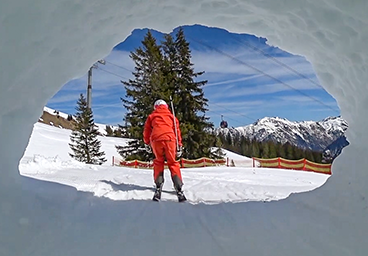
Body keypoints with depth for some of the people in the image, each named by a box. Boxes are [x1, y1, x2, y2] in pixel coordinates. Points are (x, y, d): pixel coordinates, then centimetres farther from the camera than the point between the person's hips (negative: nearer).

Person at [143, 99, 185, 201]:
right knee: (172, 163, 9)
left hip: (156, 139, 0)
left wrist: (147, 142, 36)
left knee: (158, 162, 17)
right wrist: (179, 146, 18)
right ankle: (178, 188, -4)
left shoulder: (152, 116, 24)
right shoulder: (171, 115, 26)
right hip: (169, 139, 0)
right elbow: (177, 130, 18)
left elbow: (146, 130, 22)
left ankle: (158, 186, 2)